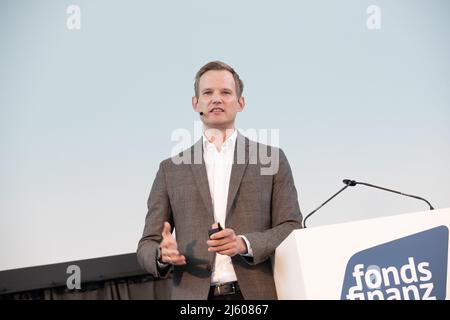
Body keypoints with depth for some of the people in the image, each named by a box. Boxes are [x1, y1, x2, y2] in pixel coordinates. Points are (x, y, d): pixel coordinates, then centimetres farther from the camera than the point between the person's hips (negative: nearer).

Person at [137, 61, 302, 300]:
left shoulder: (271, 159, 8)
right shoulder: (171, 170, 10)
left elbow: (292, 229, 4)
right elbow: (147, 246, 9)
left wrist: (246, 244, -13)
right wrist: (163, 255, -13)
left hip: (257, 293, -1)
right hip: (193, 295, 1)